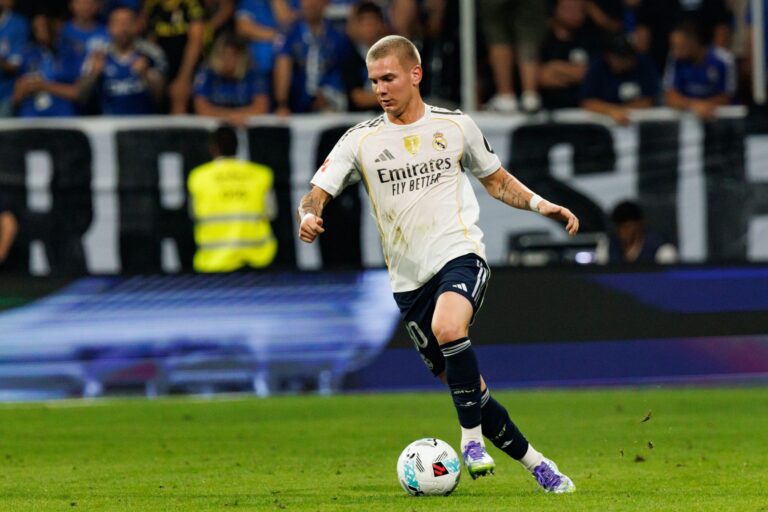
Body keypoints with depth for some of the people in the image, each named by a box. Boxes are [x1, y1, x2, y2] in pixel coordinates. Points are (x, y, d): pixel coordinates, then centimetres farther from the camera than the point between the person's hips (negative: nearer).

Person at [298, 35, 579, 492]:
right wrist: (309, 217, -23)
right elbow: (317, 194, 1)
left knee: (448, 327, -34)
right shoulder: (361, 141, 3)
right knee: (464, 385, 4)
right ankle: (534, 462, 20)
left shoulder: (456, 126, 4)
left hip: (460, 254, -3)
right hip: (410, 279, 3)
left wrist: (541, 205, 1)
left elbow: (497, 181, 17)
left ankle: (473, 437, -18)